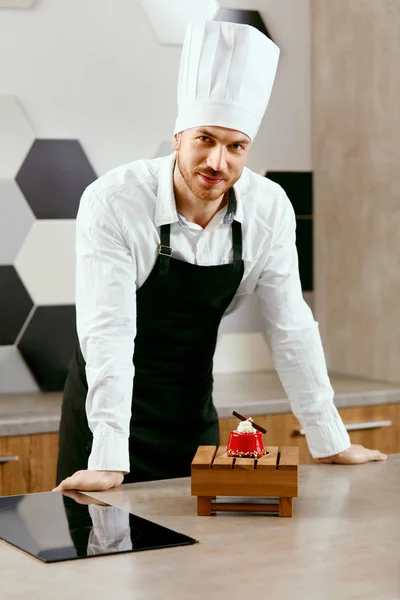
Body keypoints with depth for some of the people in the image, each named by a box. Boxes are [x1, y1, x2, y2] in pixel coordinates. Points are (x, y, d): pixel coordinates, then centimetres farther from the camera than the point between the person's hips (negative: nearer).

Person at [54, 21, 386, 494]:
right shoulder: (112, 202, -23)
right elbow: (109, 331, -27)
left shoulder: (270, 209, -12)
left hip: (195, 412, 4)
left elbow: (290, 328, -4)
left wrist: (331, 443, -2)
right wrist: (108, 462, -32)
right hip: (108, 407, -4)